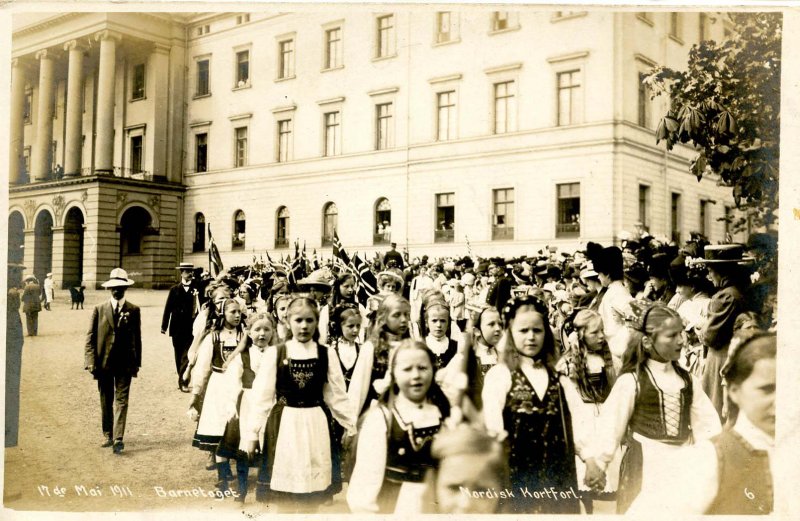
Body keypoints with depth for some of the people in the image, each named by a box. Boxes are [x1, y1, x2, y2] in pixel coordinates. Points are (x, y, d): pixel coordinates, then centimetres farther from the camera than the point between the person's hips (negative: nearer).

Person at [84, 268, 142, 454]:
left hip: (125, 363, -2)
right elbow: (91, 337, 2)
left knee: (121, 400, -6)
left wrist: (136, 364, 3)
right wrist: (91, 361, -7)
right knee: (106, 401, 12)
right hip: (104, 362, 2)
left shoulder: (133, 310, 2)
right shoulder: (99, 309, 3)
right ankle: (108, 435, 24)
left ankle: (118, 438, -9)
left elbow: (137, 338, 5)